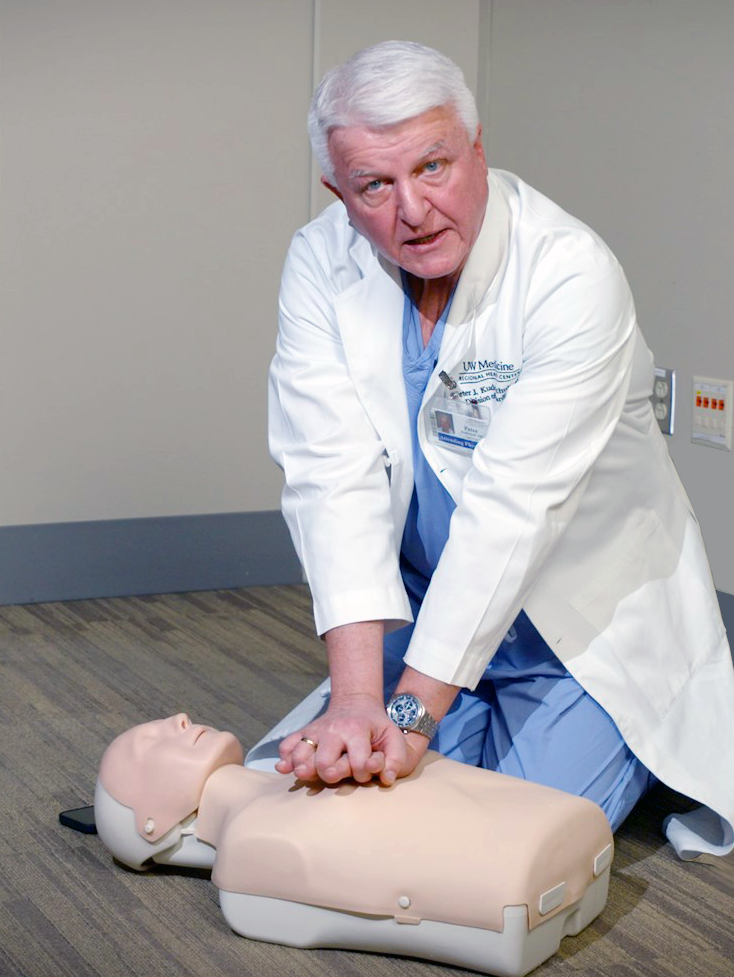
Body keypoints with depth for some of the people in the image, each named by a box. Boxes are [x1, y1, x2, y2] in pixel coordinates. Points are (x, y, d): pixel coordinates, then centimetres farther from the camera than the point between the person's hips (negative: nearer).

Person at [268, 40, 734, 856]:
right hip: (427, 603, 4)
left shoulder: (573, 275, -27)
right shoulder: (320, 265, -13)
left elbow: (512, 506, -32)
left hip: (581, 614, -4)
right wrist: (358, 695, -34)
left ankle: (629, 738, 18)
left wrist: (412, 710, -35)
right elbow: (334, 476, -23)